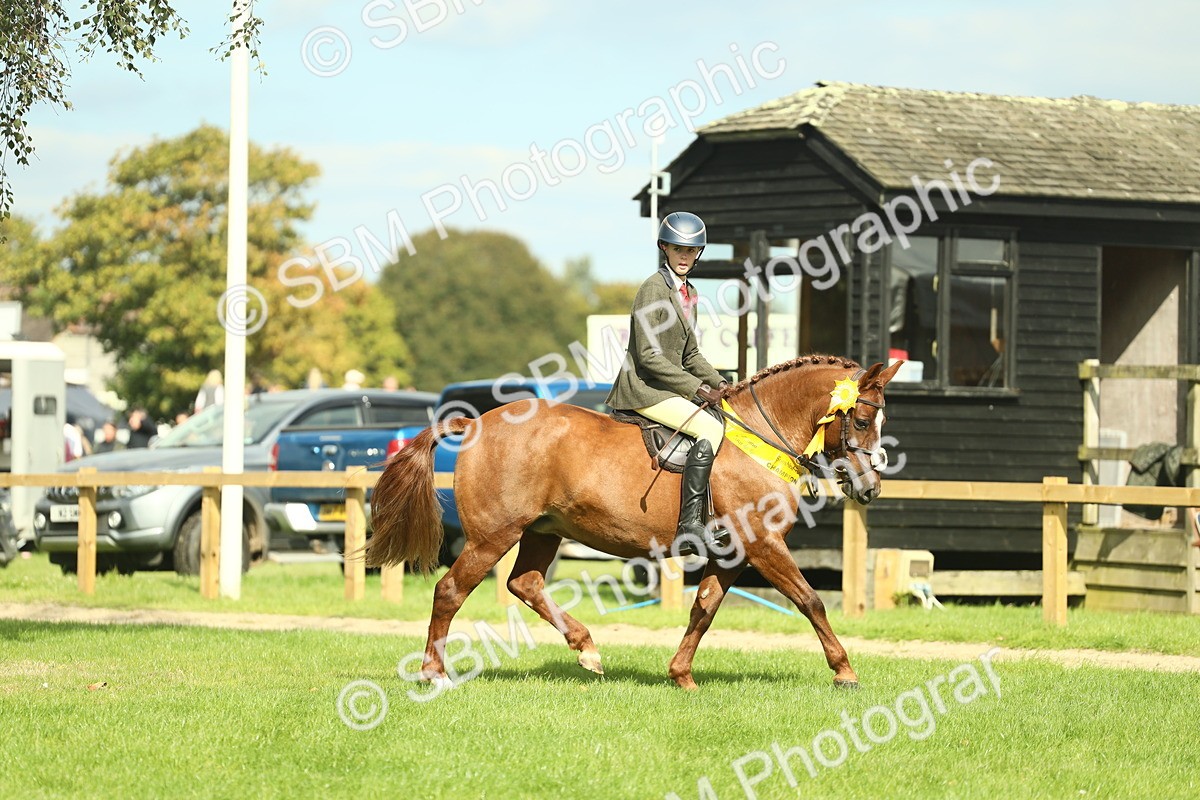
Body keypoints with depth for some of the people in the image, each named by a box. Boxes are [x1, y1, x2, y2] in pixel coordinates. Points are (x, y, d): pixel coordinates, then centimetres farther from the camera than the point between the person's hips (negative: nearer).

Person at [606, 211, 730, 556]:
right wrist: (697, 388, -19)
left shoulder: (688, 293, 14)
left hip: (667, 387, 10)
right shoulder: (654, 289, -14)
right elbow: (649, 356, -19)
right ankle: (689, 526, -31)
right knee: (710, 430, -26)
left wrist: (719, 385, 6)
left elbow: (690, 354, 22)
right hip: (644, 388, -10)